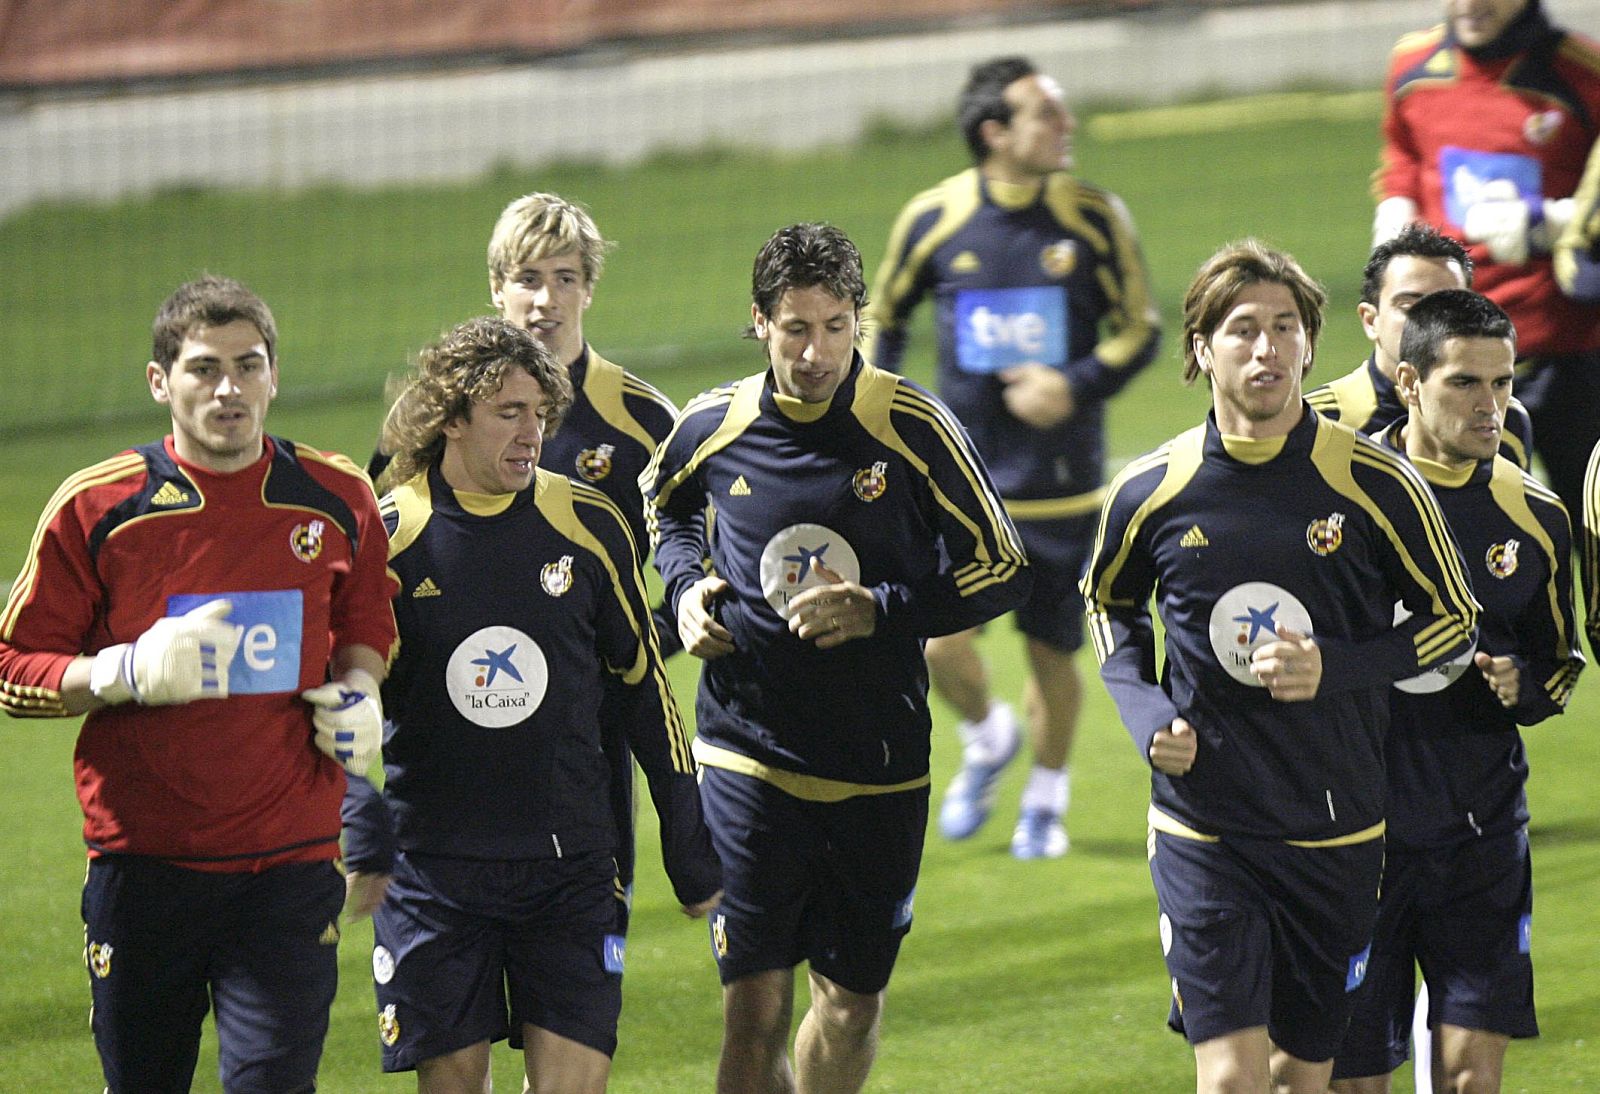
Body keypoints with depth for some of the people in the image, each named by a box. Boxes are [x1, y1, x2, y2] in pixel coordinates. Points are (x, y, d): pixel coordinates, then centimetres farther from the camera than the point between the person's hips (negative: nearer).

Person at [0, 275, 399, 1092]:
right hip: (142, 863, 0)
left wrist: (358, 690, 3)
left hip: (288, 867, 1)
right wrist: (126, 672, -16)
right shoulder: (96, 507, -3)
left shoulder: (338, 501, 4)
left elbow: (368, 625, 24)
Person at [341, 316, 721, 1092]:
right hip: (432, 867, -1)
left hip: (570, 867, 1)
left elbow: (644, 687, 10)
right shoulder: (388, 538, -3)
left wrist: (691, 854, 12)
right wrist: (363, 844, -13)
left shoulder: (587, 526, 2)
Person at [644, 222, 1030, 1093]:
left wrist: (877, 610, -14)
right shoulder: (712, 427, -1)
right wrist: (685, 584, 3)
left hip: (878, 771, 0)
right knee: (754, 1008, -8)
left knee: (854, 1000, 11)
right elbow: (663, 506, 23)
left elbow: (1000, 571, -2)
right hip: (746, 752, 0)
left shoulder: (911, 428, -8)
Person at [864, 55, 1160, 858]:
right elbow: (882, 316, 13)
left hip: (1060, 484, 0)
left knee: (1052, 655, 6)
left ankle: (1046, 801, 31)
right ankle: (986, 742, 22)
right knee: (941, 645, -12)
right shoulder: (934, 219, -5)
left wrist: (1076, 385, -14)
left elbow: (1141, 329, 2)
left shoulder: (1094, 218, -5)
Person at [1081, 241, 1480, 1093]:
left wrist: (1336, 669, -13)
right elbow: (1108, 602, 18)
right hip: (1202, 830, -1)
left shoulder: (1373, 484, -7)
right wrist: (1144, 713, 1)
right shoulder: (1150, 492, -2)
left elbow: (1453, 620, 3)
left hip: (1338, 828, 1)